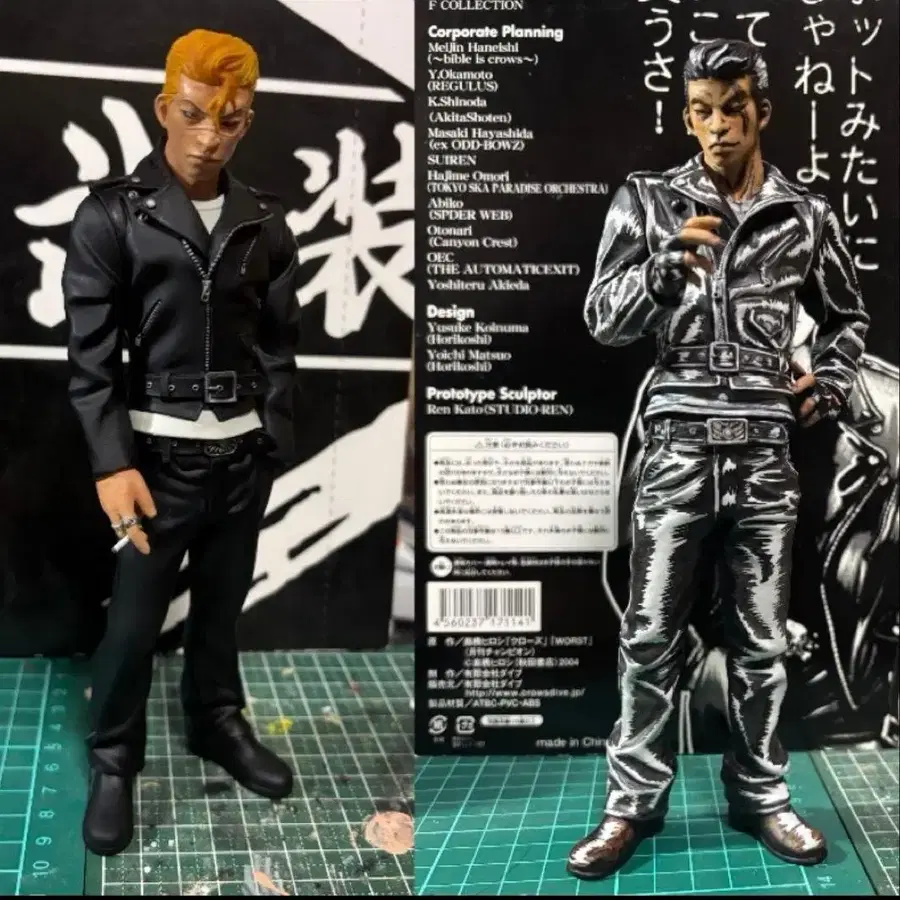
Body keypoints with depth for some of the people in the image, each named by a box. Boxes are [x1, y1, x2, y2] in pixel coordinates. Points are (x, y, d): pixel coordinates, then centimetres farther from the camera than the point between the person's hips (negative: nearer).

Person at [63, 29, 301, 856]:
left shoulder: (264, 223, 4)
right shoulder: (113, 214, -6)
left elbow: (280, 344, 8)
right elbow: (91, 354, -9)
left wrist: (278, 443, 6)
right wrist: (113, 462, -16)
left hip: (243, 451, 3)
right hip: (161, 452, -3)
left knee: (223, 603, 15)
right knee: (134, 619, 4)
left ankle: (217, 722, 37)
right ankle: (113, 761, 23)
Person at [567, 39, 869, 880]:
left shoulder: (805, 214, 7)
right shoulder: (646, 199, 1)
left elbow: (847, 317, 20)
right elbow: (603, 320, -4)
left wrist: (827, 385, 4)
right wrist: (666, 266, -20)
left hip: (765, 451, 2)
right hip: (678, 445, -2)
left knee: (761, 640, 10)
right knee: (650, 636, 3)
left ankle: (758, 795, 26)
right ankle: (632, 803, 16)